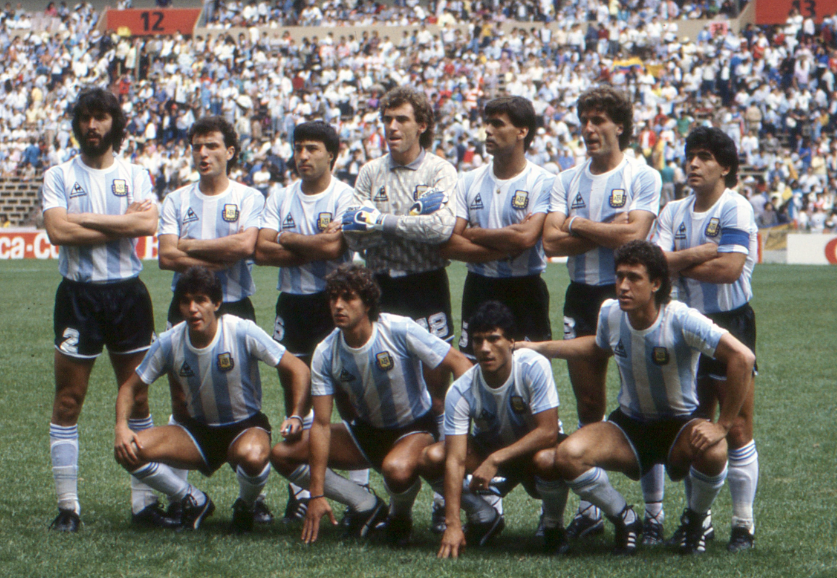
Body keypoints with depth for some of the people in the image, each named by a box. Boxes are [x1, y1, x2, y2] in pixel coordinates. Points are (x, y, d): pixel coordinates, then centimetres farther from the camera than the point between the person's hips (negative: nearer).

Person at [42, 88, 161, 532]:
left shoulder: (135, 176, 8)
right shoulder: (59, 176, 3)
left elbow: (148, 223, -11)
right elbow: (57, 231, -13)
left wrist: (85, 219, -13)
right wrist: (123, 221, -9)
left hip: (127, 293, 2)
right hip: (78, 293, -2)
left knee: (137, 396, 4)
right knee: (68, 399, -3)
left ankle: (144, 501, 9)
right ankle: (67, 506, 2)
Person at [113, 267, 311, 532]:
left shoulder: (242, 332, -18)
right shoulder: (169, 343, -10)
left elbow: (298, 370, -12)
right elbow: (131, 388, 2)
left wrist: (296, 417, -26)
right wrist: (121, 426, -17)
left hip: (245, 428, -3)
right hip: (198, 432, 3)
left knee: (253, 457, -41)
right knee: (128, 451, -21)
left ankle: (246, 507, -3)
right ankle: (195, 502, 3)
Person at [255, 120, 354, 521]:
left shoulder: (345, 197, -4)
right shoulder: (280, 199, 11)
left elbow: (333, 247, -19)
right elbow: (261, 251, -1)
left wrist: (287, 240, -5)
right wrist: (312, 249, -9)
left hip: (333, 302, -5)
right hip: (292, 304, 5)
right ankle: (300, 488, 11)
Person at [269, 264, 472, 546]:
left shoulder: (400, 330, -24)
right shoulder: (326, 354, -13)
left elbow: (460, 363, -19)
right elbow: (321, 424, -12)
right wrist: (317, 494, -18)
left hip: (415, 429, -5)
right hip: (366, 431, 5)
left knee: (397, 469, -41)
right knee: (282, 454, -10)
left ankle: (401, 517, -3)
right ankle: (366, 506, -1)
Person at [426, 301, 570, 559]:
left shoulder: (533, 367, -28)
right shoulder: (461, 391, -22)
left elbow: (548, 432, -28)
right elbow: (455, 459, -27)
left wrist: (496, 459, -34)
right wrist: (452, 524, -36)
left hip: (535, 449, -3)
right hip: (490, 449, 3)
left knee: (546, 460, -39)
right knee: (434, 456, -23)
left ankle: (553, 525, -6)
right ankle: (484, 518, 2)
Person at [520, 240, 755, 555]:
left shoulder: (680, 319, -25)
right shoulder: (610, 313, -8)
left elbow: (742, 357, -28)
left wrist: (721, 426, -26)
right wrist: (540, 348, 17)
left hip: (680, 425, -3)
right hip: (629, 425, 4)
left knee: (712, 451, -38)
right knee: (567, 456, -25)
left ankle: (695, 522, -2)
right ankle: (625, 520, 4)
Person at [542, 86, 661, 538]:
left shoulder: (643, 177, -3)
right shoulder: (567, 181, 10)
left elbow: (633, 235, -17)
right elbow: (552, 242, -2)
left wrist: (579, 224, -6)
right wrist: (607, 231, -9)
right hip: (581, 295, 4)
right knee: (587, 405, 7)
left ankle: (653, 508, 2)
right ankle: (588, 508, 13)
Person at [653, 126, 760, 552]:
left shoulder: (735, 209, -11)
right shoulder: (674, 213, 7)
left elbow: (729, 269, -22)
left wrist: (681, 262, -9)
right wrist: (703, 254, -15)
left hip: (731, 323, -6)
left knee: (737, 429, -6)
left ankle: (743, 525, 1)